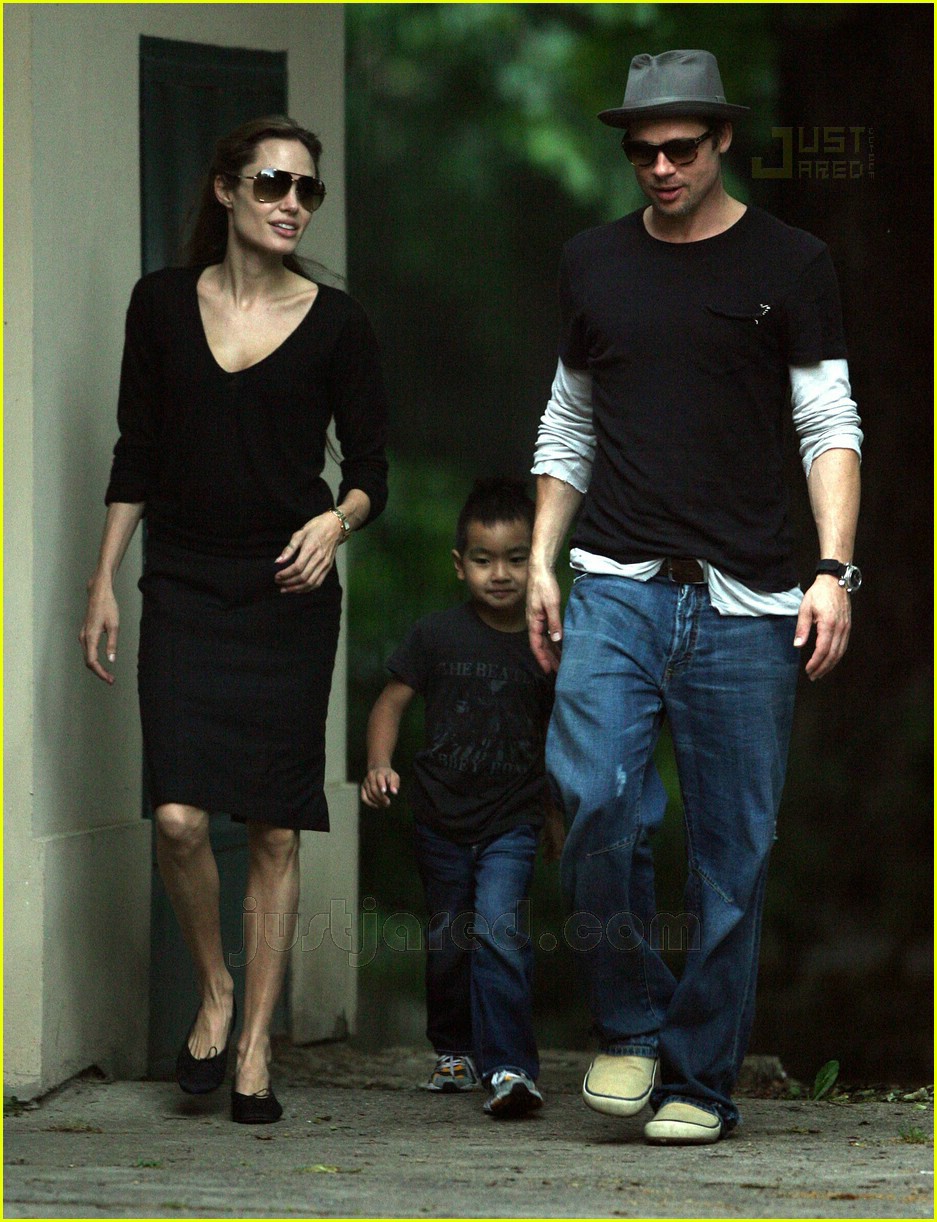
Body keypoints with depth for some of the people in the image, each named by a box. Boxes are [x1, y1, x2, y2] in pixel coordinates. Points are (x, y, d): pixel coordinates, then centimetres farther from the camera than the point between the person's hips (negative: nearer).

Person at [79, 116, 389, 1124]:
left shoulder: (334, 323, 1)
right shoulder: (164, 303, 5)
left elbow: (370, 469, 4)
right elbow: (136, 455, 9)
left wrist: (337, 519, -17)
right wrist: (103, 580, 5)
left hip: (289, 594, 0)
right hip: (184, 589, 0)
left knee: (275, 829, 0)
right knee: (180, 815, -13)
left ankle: (254, 1043, 9)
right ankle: (214, 990, 13)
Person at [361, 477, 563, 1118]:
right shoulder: (437, 636, -6)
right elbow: (393, 701, 0)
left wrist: (556, 817, 17)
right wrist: (380, 764, -19)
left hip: (512, 822, -2)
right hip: (441, 818, 2)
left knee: (500, 929, -20)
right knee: (448, 941, 14)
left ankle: (510, 1067, -20)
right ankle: (457, 1052, 35)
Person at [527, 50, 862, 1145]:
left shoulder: (789, 265, 5)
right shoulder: (594, 265, 14)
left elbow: (830, 428, 2)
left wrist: (834, 572, -10)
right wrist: (541, 563, 11)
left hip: (743, 603, -1)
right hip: (616, 590, 2)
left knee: (733, 849, -1)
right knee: (593, 798, -18)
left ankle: (701, 1077, 10)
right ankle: (630, 1023, 1)